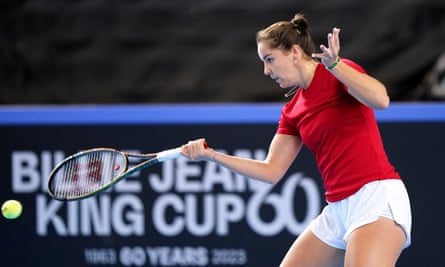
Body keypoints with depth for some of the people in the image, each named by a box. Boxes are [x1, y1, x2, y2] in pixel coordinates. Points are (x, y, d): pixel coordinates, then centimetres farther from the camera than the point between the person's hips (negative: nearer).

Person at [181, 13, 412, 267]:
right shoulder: (292, 112, 16)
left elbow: (381, 100, -24)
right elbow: (271, 170, 15)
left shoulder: (340, 72, -5)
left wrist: (334, 64, -28)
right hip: (338, 208, 9)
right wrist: (212, 155, 10)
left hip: (376, 196, -9)